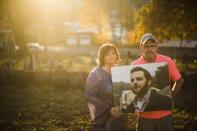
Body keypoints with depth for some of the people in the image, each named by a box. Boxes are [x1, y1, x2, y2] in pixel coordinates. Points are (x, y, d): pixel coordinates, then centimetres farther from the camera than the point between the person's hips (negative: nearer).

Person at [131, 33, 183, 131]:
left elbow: (179, 81, 9)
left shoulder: (167, 61, -3)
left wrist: (170, 97, 0)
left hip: (164, 115, 0)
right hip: (145, 115, 0)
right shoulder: (134, 65, -3)